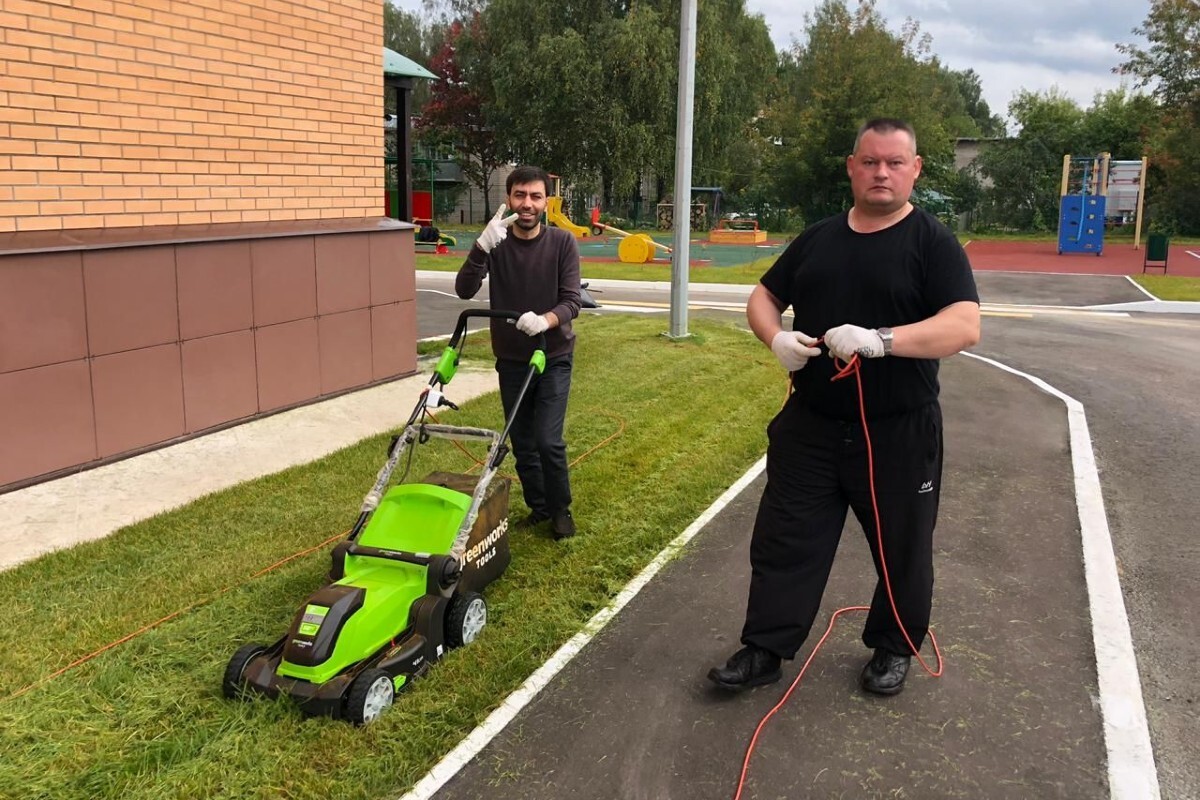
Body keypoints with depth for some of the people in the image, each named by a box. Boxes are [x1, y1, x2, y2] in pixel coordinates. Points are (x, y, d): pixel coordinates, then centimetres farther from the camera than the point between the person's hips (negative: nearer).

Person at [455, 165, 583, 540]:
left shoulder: (562, 242, -8)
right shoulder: (496, 244, -6)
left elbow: (571, 301, -14)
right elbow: (465, 290, -19)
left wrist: (544, 320, -36)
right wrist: (482, 245, -35)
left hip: (554, 356, -2)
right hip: (511, 360, 2)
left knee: (548, 440, -10)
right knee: (522, 443, 10)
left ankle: (561, 510, 12)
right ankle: (538, 507, 30)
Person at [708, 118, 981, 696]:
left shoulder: (932, 242, -7)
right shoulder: (817, 238, 9)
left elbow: (965, 325, -19)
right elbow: (763, 296, 15)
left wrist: (881, 339, -33)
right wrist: (775, 336, -9)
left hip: (899, 434, -3)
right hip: (810, 427, 4)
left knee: (902, 549, 13)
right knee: (783, 540, 7)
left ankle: (894, 648, 35)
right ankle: (765, 649, 21)